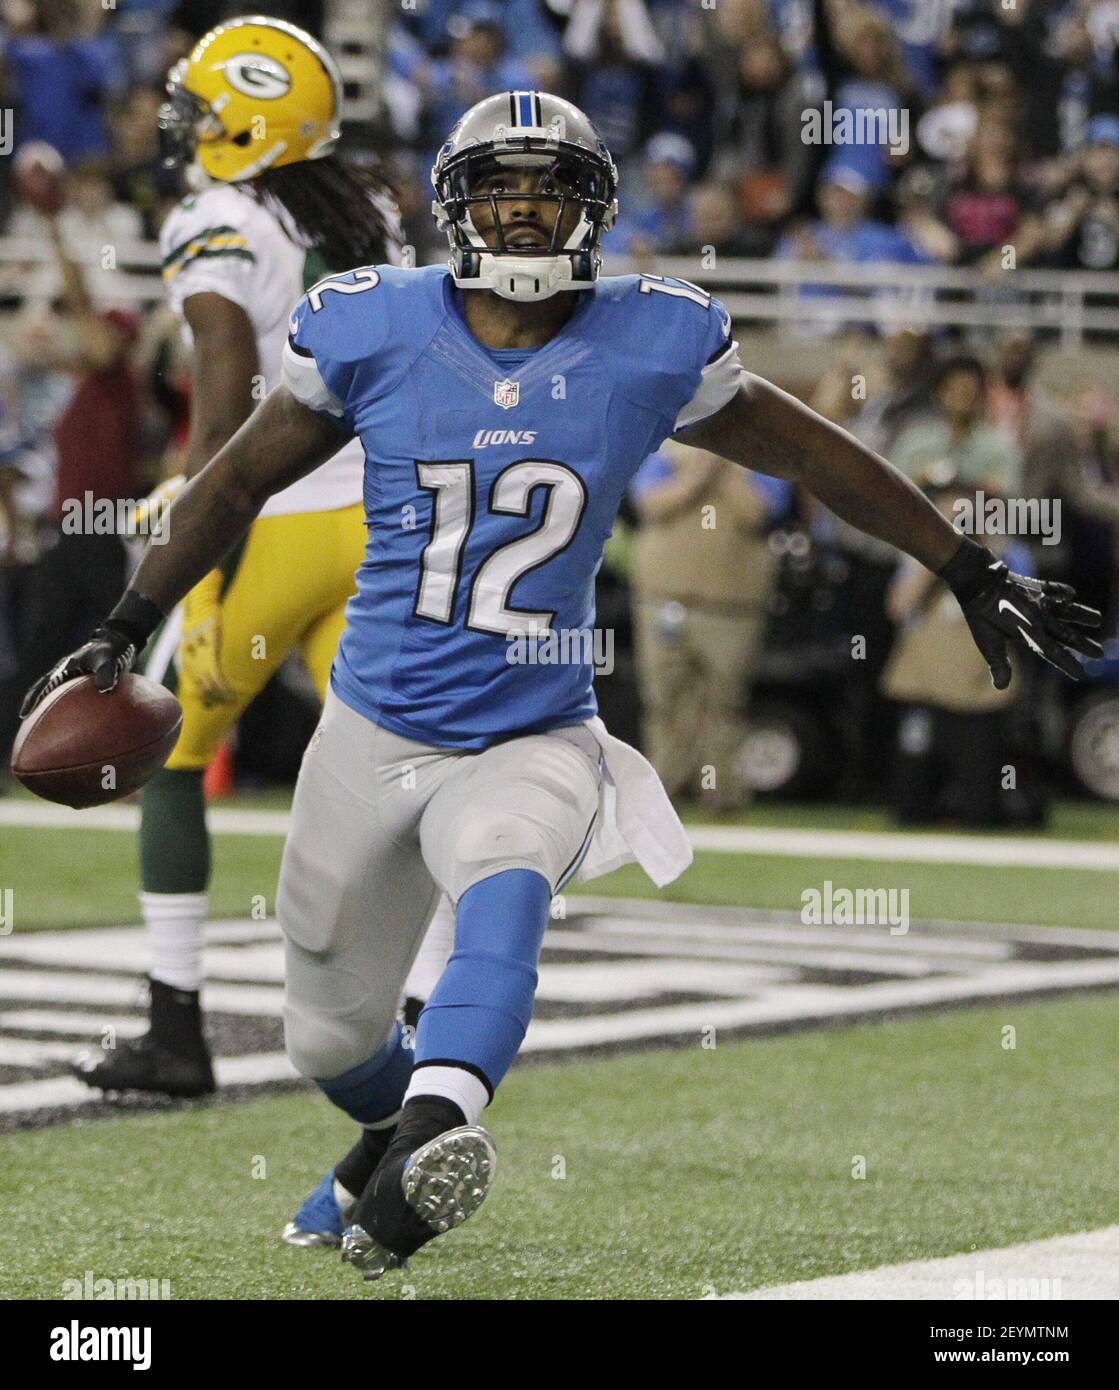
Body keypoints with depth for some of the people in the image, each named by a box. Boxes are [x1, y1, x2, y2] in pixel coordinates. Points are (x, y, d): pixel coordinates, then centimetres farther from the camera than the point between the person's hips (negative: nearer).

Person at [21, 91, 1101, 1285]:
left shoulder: (650, 348, -5)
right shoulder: (374, 331, -5)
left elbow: (816, 457, 7)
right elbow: (240, 481, 8)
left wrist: (972, 576, 9)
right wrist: (122, 631, 7)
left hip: (534, 741, -2)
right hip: (375, 732, 2)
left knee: (504, 895, -36)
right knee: (332, 1039, 10)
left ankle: (430, 1138, -55)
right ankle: (399, 1129, 45)